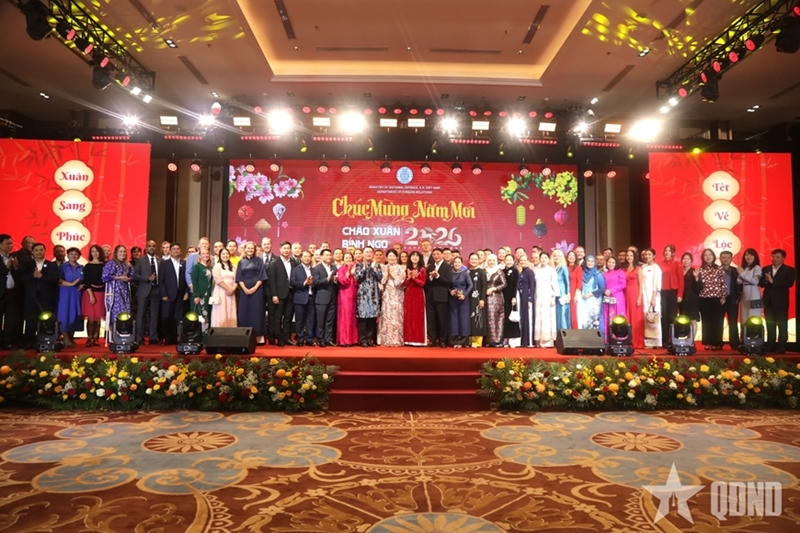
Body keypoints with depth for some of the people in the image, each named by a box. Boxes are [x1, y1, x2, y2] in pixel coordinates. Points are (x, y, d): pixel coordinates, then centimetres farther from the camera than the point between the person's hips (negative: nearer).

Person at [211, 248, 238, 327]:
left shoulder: (233, 267, 15)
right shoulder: (217, 266, -1)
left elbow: (236, 279, 8)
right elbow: (218, 280, -12)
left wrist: (232, 289, -9)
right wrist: (228, 289, -14)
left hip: (231, 293, 5)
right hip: (221, 292, -5)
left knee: (231, 314, 3)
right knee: (221, 314, -6)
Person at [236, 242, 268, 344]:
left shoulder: (259, 261, 5)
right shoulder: (241, 262, 11)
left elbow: (261, 276, -1)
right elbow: (239, 278, 5)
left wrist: (255, 288, -12)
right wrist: (245, 289, -9)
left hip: (256, 290, -2)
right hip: (244, 291, 2)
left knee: (257, 312, -3)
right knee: (244, 312, 1)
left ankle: (259, 337, 0)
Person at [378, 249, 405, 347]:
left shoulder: (401, 267, 4)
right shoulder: (384, 268, 9)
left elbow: (400, 280, -7)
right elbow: (382, 282, 1)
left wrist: (392, 273, -6)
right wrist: (387, 272, -8)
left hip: (397, 296, -2)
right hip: (387, 296, 2)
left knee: (396, 317, -2)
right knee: (386, 317, 0)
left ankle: (397, 340, 2)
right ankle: (386, 340, 5)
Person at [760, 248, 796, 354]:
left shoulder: (789, 270, 0)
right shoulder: (765, 269, 12)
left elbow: (789, 283, -16)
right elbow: (761, 283, 5)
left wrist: (772, 281, -19)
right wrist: (766, 281, -17)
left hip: (781, 301, -4)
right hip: (768, 301, 4)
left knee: (782, 324, 0)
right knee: (770, 325, 7)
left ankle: (782, 347, 4)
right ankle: (771, 346, 12)